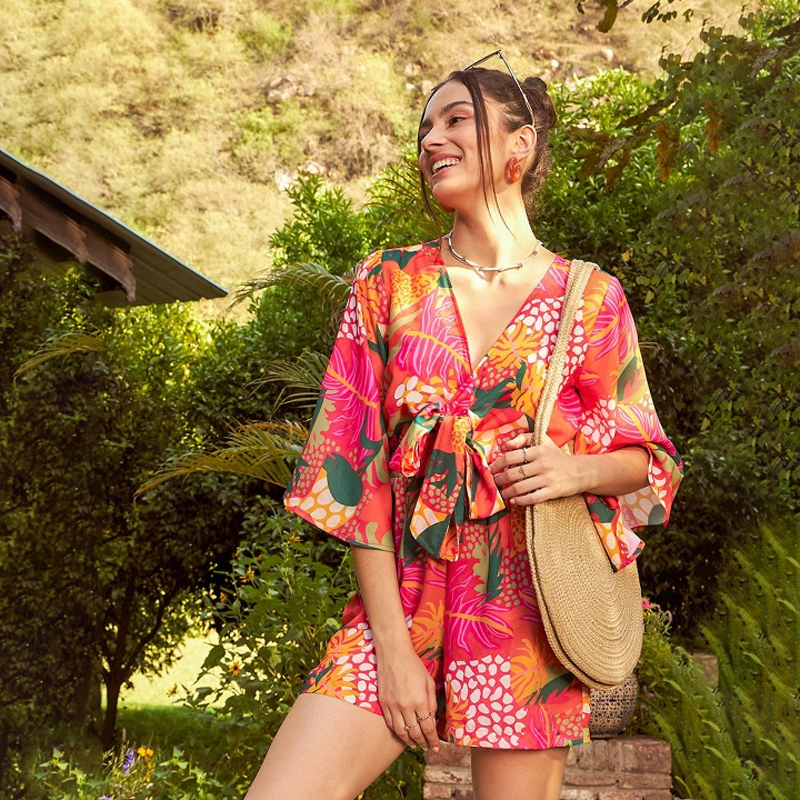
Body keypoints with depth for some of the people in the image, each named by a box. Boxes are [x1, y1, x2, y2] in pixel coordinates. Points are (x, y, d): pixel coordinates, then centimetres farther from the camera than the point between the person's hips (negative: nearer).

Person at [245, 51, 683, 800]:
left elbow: (645, 457, 10)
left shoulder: (589, 299, 3)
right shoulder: (389, 283, 4)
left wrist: (576, 468, -14)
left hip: (525, 607, -1)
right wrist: (392, 643, -8)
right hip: (400, 599, 1)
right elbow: (354, 466, -1)